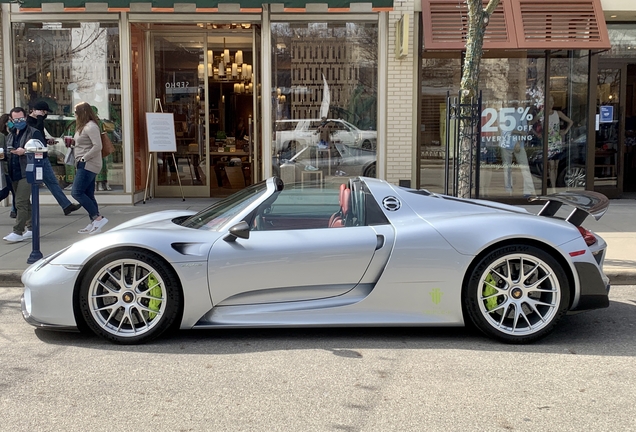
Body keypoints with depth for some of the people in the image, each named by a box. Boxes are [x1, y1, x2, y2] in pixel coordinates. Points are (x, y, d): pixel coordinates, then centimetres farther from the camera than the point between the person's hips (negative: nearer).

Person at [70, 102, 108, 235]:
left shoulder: (91, 127, -14)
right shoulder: (83, 127, 17)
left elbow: (97, 146, -22)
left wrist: (84, 158, -19)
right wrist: (73, 141, 9)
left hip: (89, 165, -10)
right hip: (84, 165, 10)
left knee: (77, 192, -14)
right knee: (88, 195, 9)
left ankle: (98, 218, -13)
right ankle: (94, 223, 12)